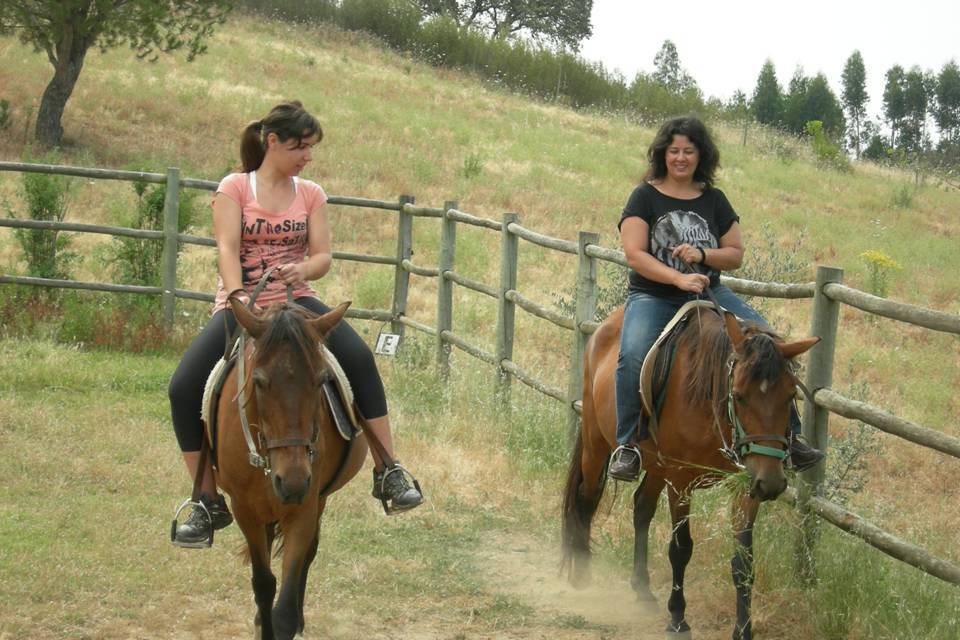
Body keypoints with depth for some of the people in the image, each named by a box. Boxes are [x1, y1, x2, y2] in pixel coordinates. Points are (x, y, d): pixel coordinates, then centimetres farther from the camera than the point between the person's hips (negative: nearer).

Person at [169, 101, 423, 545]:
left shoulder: (311, 195, 9)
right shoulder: (235, 188, 1)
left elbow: (323, 256, 0)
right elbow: (227, 248, -11)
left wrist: (302, 269, -24)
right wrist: (238, 299, -28)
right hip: (239, 305, -1)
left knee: (359, 358, -26)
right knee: (183, 388, -20)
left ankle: (387, 473, -21)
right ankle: (208, 503, -5)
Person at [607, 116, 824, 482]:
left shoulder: (714, 200, 9)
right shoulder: (645, 197, -1)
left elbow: (736, 255, 10)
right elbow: (634, 255, -12)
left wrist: (703, 254, -12)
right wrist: (678, 278, -26)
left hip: (709, 293, 4)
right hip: (652, 297, -4)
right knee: (633, 354, -33)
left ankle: (787, 435, -4)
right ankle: (627, 445, -22)